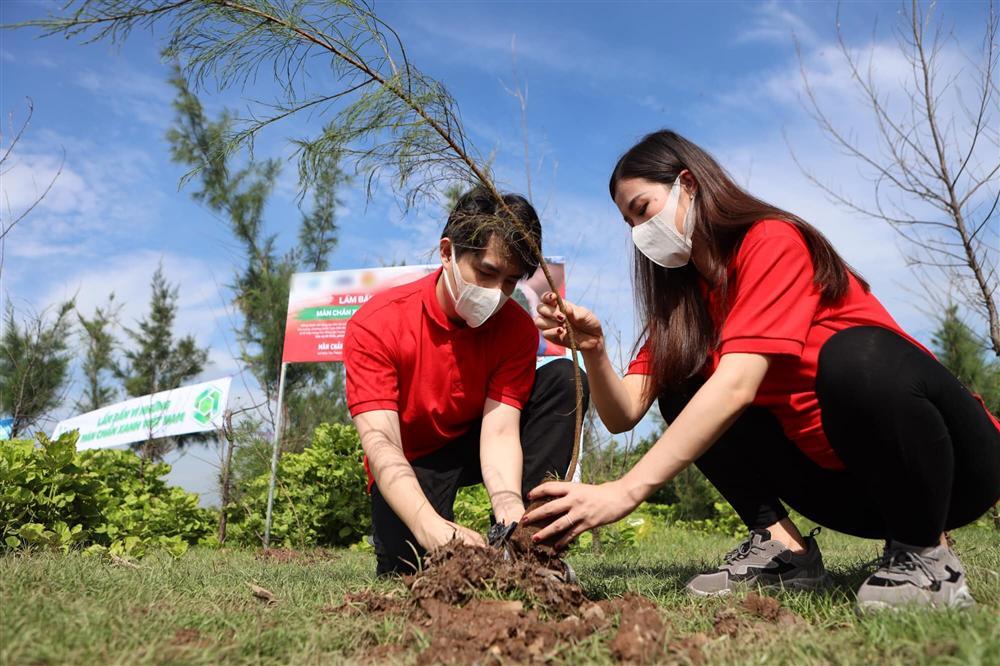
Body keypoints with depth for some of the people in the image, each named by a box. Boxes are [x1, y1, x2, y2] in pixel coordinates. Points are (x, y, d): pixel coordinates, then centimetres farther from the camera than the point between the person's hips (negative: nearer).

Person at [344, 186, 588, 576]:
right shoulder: (375, 325, -24)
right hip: (409, 464, -2)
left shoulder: (518, 329, -16)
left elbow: (499, 431, -24)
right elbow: (380, 441, -33)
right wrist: (430, 526, -50)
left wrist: (509, 506, -45)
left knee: (563, 377, -19)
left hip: (476, 445, 3)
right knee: (406, 563, -29)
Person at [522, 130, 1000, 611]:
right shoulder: (682, 296, 4)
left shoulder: (773, 242, -18)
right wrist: (593, 350, -25)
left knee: (854, 355, -36)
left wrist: (627, 490, -37)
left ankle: (924, 554, -14)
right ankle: (782, 545, -4)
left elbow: (737, 384, -33)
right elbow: (623, 415, -5)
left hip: (952, 463, -6)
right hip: (839, 478, 6)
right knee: (681, 391, -4)